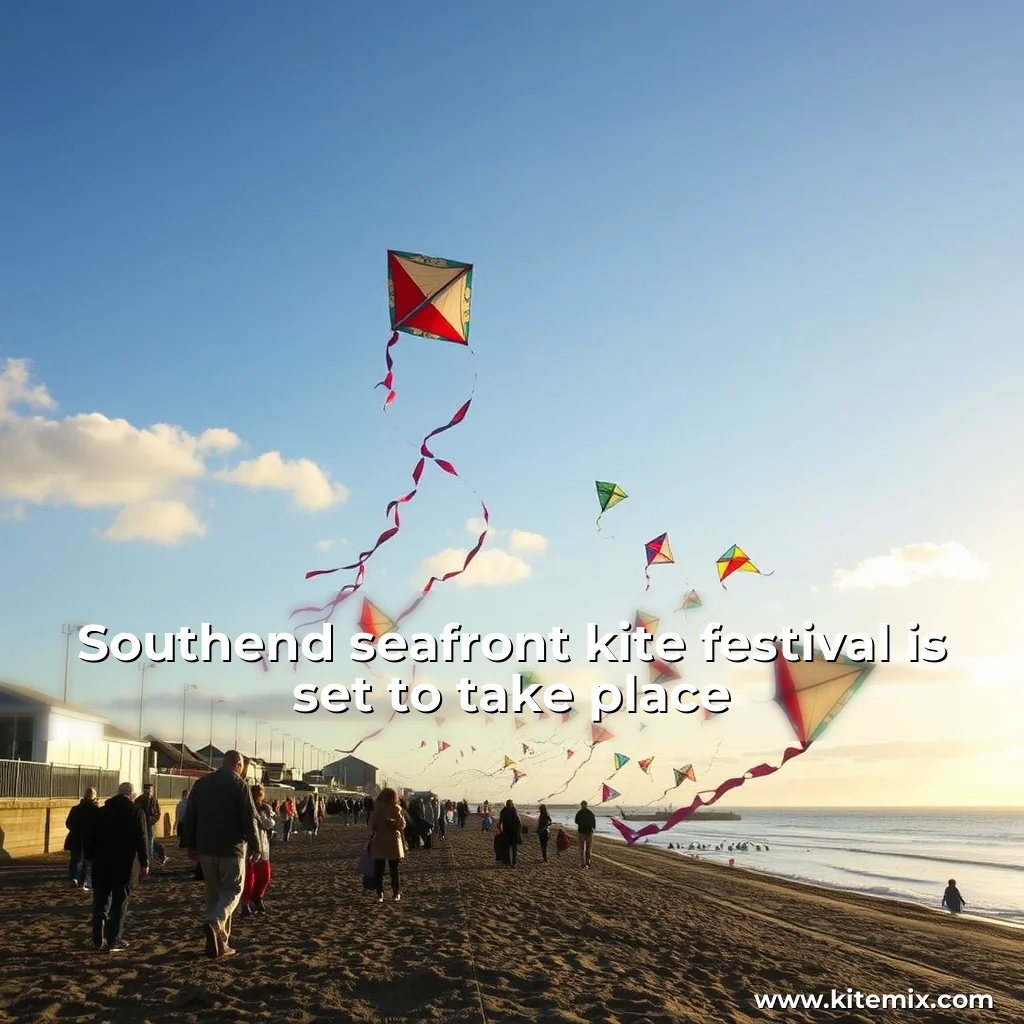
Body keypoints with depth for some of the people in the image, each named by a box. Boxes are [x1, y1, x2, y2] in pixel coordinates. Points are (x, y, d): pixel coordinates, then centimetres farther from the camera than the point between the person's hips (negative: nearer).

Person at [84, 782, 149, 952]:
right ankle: (114, 940, 6)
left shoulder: (101, 811, 6)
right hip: (125, 864, -2)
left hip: (101, 863, 2)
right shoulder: (136, 811, -4)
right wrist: (144, 863, -4)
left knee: (101, 896, 14)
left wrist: (89, 856, 14)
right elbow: (142, 839, -8)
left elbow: (90, 836, 6)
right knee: (120, 901, 5)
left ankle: (100, 917, -16)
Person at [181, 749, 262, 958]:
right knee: (232, 890, 4)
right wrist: (255, 847, -4)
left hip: (206, 849, 5)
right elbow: (249, 819, -12)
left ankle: (219, 943, 14)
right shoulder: (238, 785, -9)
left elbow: (189, 817, 12)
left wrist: (191, 845, 19)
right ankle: (214, 923, -22)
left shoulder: (201, 783, 9)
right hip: (231, 849, -5)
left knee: (213, 893, 13)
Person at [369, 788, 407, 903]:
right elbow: (372, 825, 0)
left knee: (394, 870, 5)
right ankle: (380, 894, 5)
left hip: (393, 843, -1)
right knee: (378, 870, -1)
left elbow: (402, 825, -4)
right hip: (379, 842, 1)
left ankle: (396, 893, 15)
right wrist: (377, 813, -14)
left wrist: (391, 821, -20)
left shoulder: (397, 809, 0)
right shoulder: (377, 808, 4)